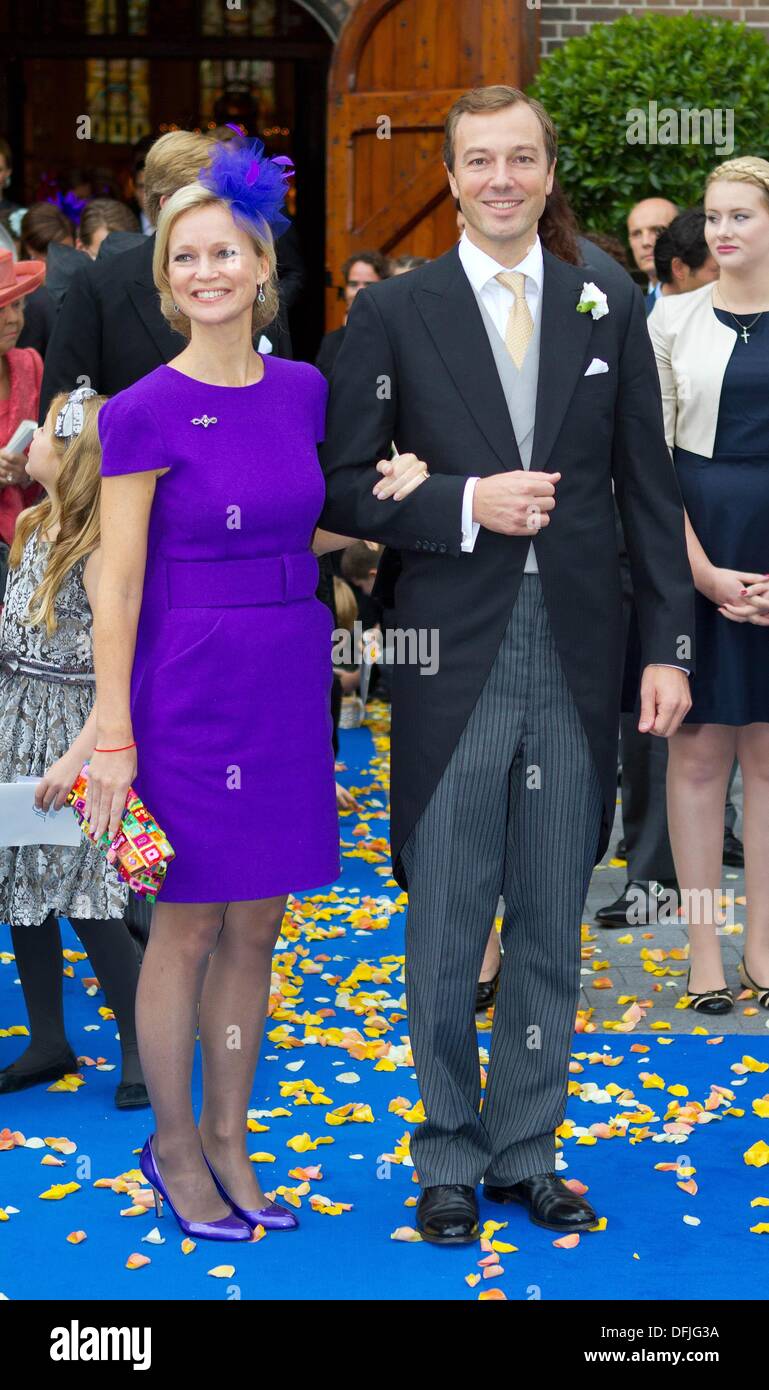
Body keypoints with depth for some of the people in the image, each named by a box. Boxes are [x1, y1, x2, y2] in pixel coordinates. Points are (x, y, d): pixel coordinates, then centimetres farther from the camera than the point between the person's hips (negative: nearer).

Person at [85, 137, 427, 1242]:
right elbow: (117, 585, -11)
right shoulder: (145, 412, -10)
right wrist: (112, 734, -13)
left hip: (289, 685, 5)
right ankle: (172, 1144, 23)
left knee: (255, 926, 13)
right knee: (187, 931, 6)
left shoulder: (302, 391, 6)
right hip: (189, 687, -5)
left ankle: (226, 1137, 27)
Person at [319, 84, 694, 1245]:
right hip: (454, 657, -2)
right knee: (446, 931, 6)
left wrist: (668, 645, 2)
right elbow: (345, 486, -1)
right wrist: (464, 505, -16)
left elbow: (649, 488, 7)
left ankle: (527, 1149, 25)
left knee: (552, 928, 11)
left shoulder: (610, 308, 7)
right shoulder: (394, 312, 1)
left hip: (577, 660, 2)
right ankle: (450, 1159, 22)